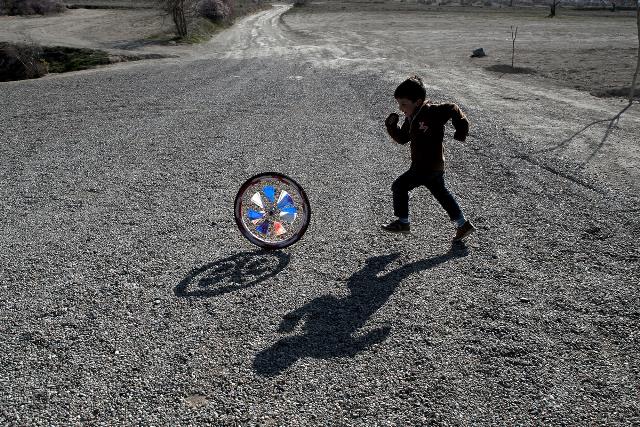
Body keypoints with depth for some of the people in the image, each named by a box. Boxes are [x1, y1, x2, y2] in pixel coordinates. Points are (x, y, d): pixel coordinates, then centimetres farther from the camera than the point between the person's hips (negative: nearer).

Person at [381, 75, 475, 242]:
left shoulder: (432, 112, -19)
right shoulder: (411, 118, 9)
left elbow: (453, 109, -16)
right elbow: (402, 138, 14)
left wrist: (461, 131, -12)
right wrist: (391, 126, -2)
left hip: (428, 167, -10)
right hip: (435, 166, 10)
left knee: (399, 186, -5)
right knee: (442, 194, 18)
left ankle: (403, 223, 7)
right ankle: (463, 224, 28)